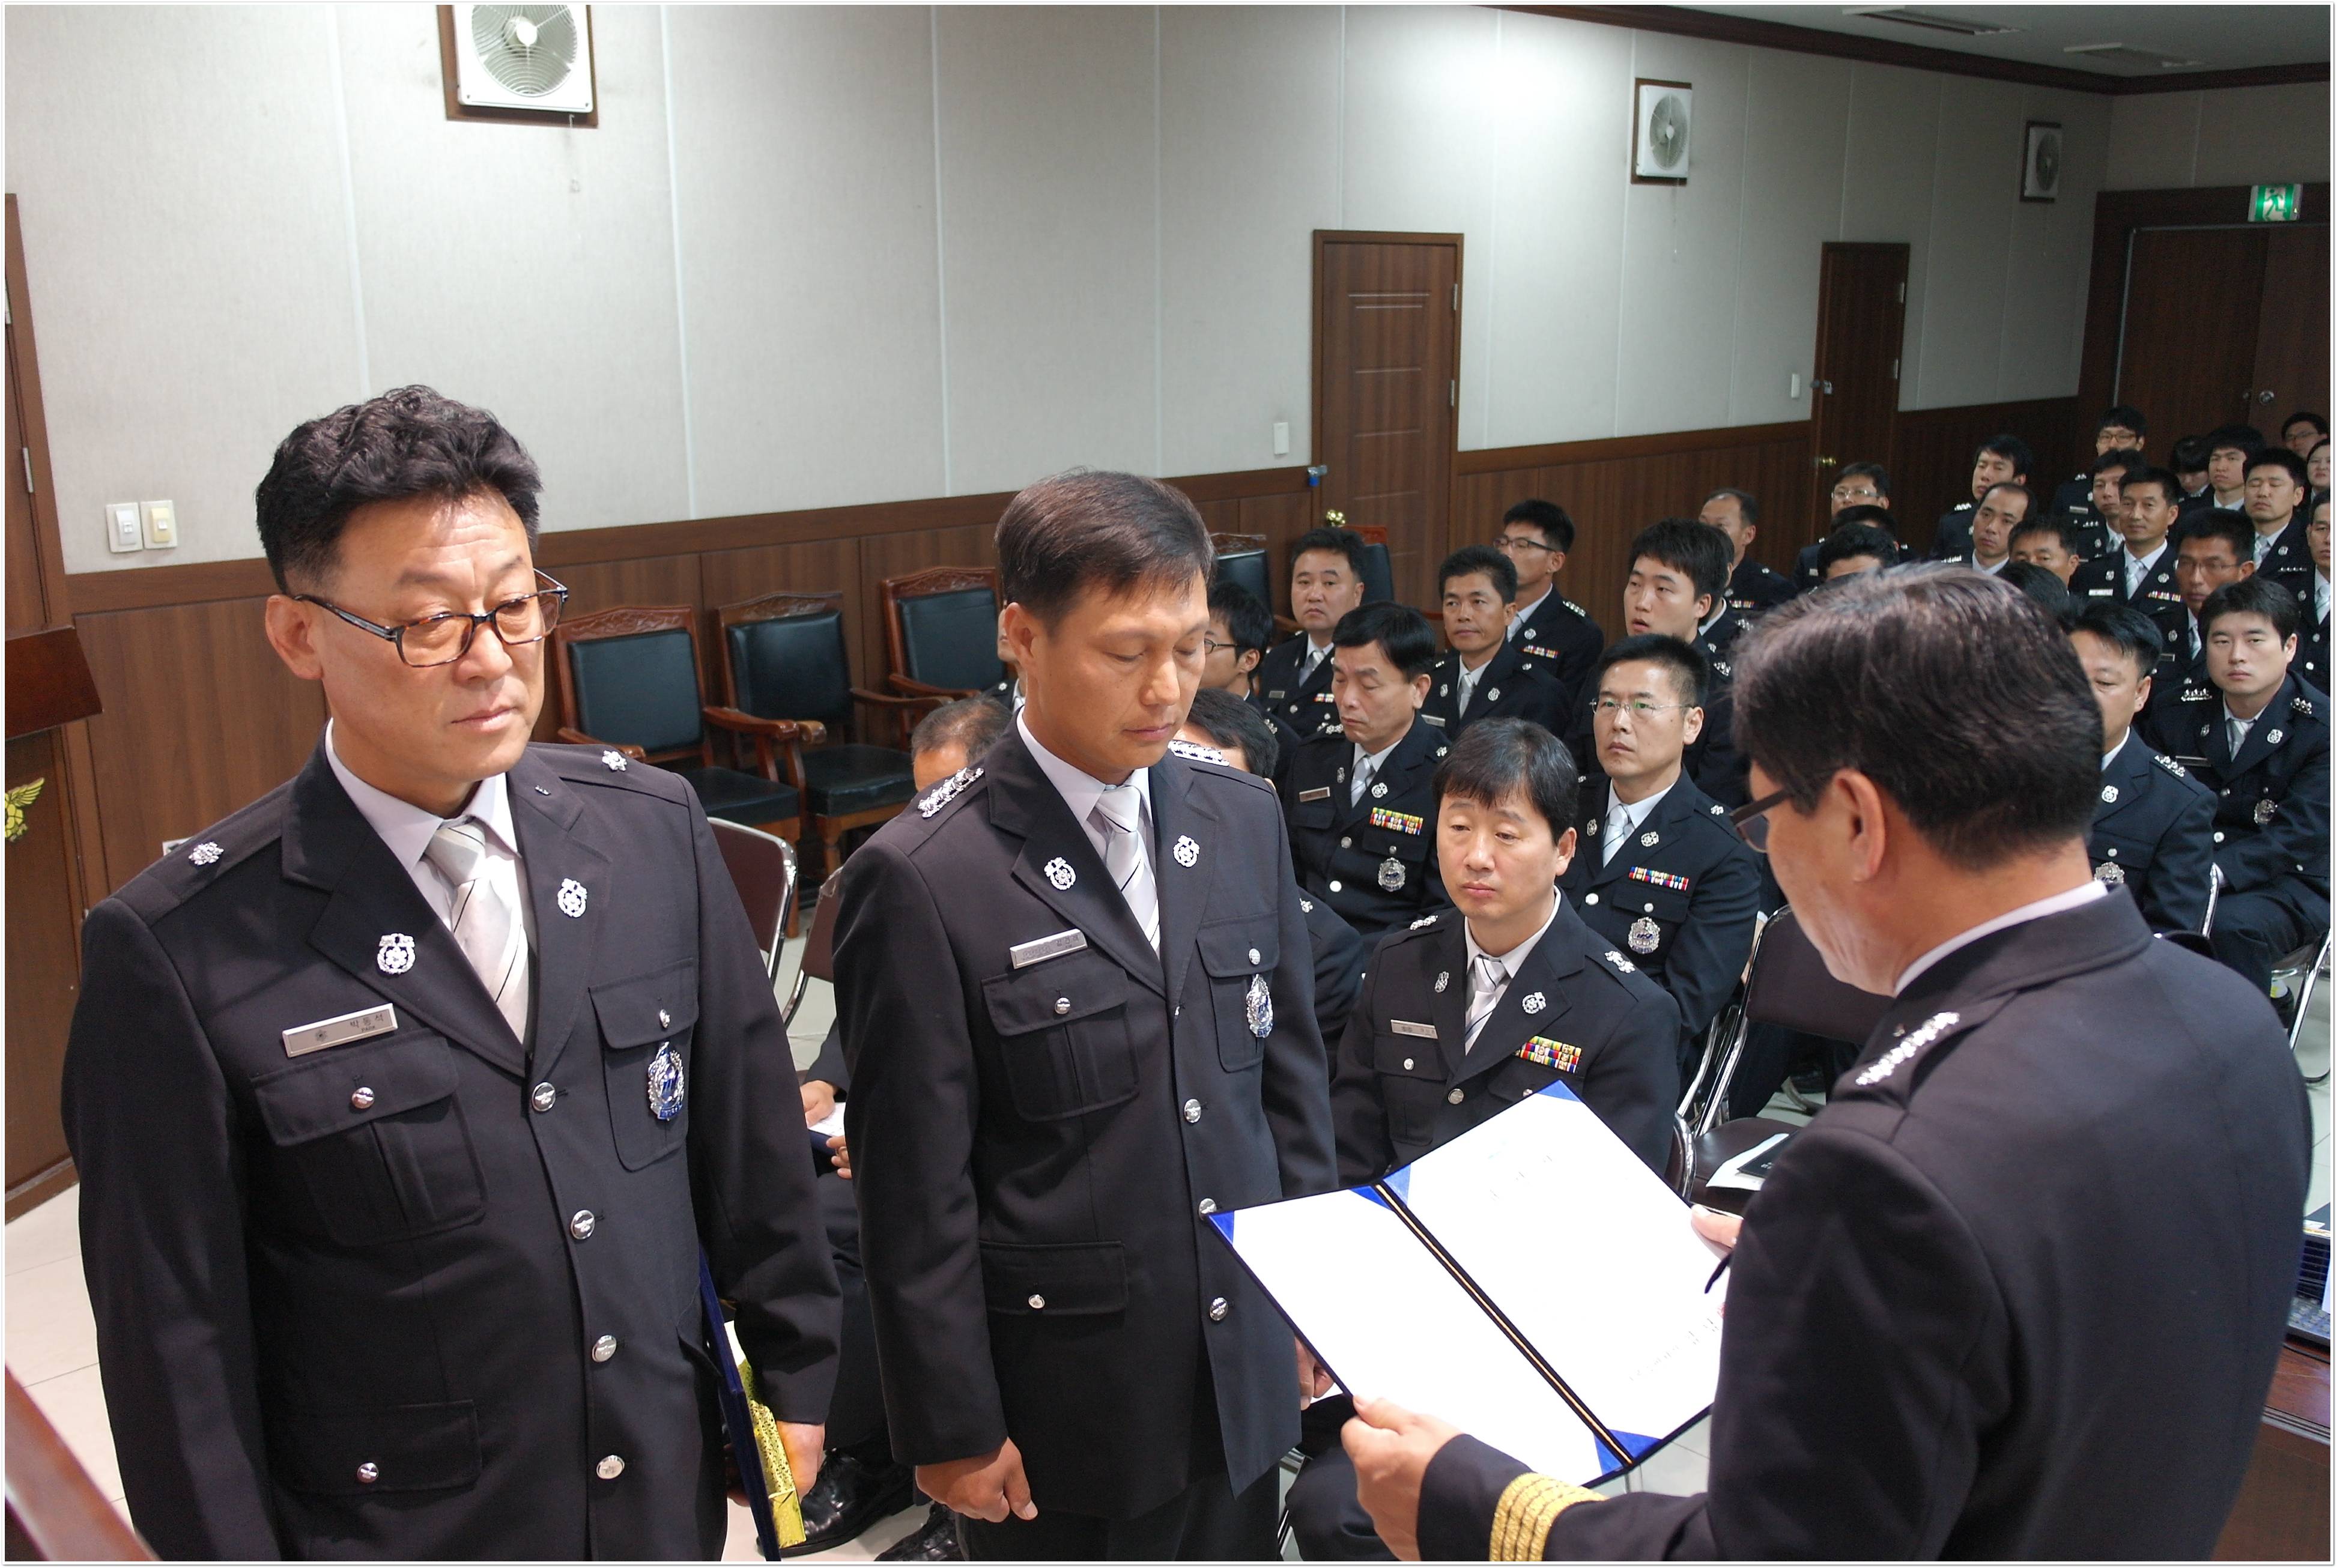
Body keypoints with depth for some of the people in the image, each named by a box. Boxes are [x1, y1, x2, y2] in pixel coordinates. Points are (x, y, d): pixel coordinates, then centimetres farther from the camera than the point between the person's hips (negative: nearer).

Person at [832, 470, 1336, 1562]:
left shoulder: (1243, 820, 0)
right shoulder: (924, 879, -18)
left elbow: (1291, 1077, 8)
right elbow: (915, 1192, -13)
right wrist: (953, 1429, -9)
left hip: (1243, 1377, 5)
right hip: (1062, 1409, -4)